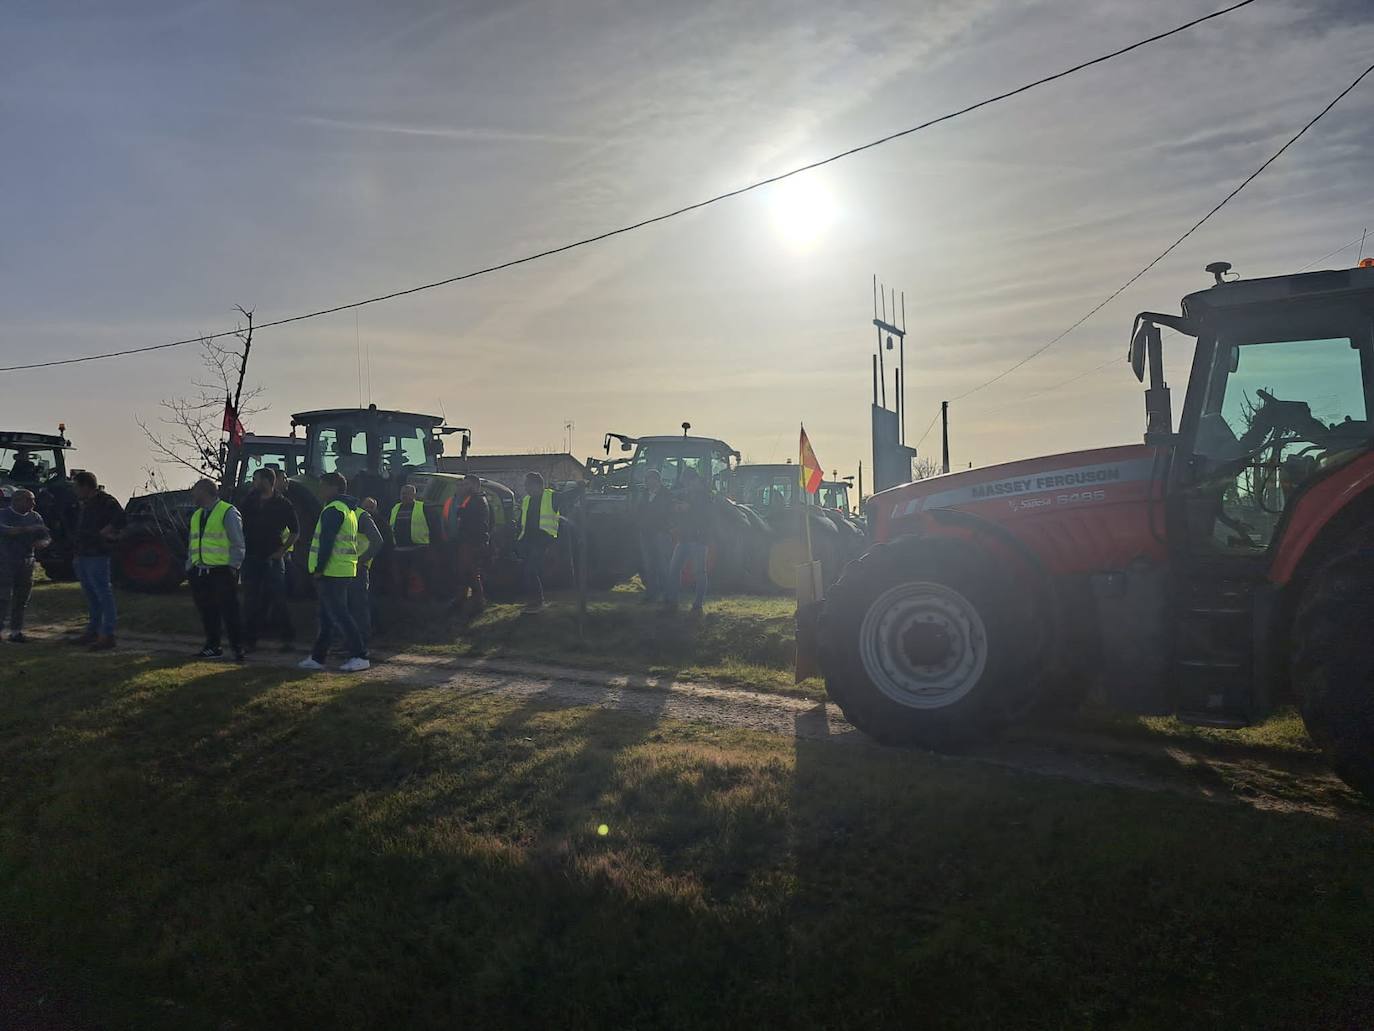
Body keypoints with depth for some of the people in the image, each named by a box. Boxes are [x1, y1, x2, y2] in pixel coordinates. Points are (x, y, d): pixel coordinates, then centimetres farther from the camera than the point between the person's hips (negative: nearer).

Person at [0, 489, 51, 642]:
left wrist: (41, 543, -13)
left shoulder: (34, 516, 10)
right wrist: (28, 529, -34)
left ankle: (16, 631, 11)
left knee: (21, 599, 4)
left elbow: (46, 537, 10)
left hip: (26, 562, 4)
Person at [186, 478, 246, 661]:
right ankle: (212, 647, 20)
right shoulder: (196, 515, 19)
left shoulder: (228, 512, -4)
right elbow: (192, 545, 22)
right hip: (199, 573, 7)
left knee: (229, 611, -4)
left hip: (221, 572, -7)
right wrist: (190, 567, 13)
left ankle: (238, 649, 2)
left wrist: (232, 568, -12)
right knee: (207, 612, 10)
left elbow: (238, 545, -7)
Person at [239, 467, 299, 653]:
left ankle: (288, 638, 5)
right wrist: (241, 548, 6)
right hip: (251, 557, 4)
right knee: (251, 600, 4)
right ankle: (249, 639, 10)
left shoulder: (283, 504, -3)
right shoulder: (249, 501, 8)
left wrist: (281, 550, -8)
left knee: (278, 599, -3)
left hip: (272, 558, -4)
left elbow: (295, 531, 1)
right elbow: (241, 526, 15)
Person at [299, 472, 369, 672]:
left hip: (332, 572, -10)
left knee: (339, 615, -8)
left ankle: (359, 657, -8)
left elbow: (327, 541, -19)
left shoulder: (333, 509, -13)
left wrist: (319, 569, -17)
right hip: (345, 571, 10)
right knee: (327, 616, 13)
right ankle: (317, 657, 20)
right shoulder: (348, 509, 19)